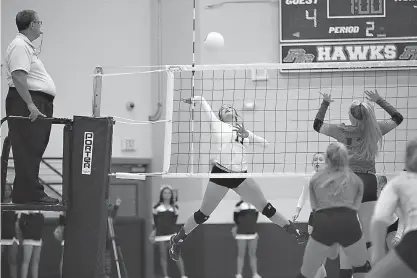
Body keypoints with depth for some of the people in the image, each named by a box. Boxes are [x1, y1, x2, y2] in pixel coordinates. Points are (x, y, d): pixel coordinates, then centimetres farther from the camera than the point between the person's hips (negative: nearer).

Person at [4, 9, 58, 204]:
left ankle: (32, 193, 14)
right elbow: (18, 77, -21)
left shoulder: (27, 47, 23)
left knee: (34, 151, 11)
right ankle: (29, 194, -12)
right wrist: (30, 105, -26)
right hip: (26, 103, -11)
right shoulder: (20, 46, -11)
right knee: (28, 151, -11)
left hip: (38, 105, 11)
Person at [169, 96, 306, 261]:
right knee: (204, 214, 2)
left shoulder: (243, 130, 19)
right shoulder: (217, 124, 7)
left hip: (241, 175, 4)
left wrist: (247, 135, 0)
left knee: (264, 206, 6)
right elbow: (200, 99, 6)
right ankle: (178, 240, 19)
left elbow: (265, 144, 10)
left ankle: (292, 231, 19)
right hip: (221, 173, -4)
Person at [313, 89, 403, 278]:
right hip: (368, 184, 0)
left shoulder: (341, 131, 0)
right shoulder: (375, 130, 1)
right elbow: (398, 118, 18)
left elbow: (317, 125, 17)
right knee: (370, 237, -2)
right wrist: (379, 101, 22)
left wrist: (325, 103, 25)